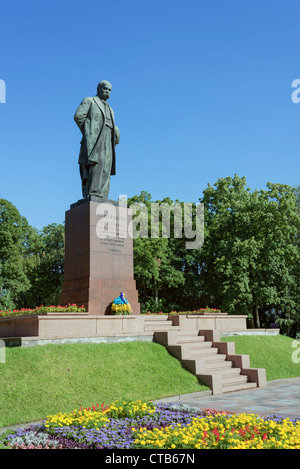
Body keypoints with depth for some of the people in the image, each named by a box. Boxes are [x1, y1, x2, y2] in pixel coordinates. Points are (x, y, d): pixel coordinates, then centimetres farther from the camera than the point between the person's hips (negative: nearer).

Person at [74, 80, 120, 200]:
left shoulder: (110, 110, 33)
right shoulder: (89, 101, 13)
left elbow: (115, 131, 33)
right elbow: (78, 116, -3)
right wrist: (87, 134, 0)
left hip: (107, 145, 7)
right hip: (94, 142, -7)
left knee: (105, 172, -4)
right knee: (95, 165, -26)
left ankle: (102, 201, -9)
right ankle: (92, 196, -33)